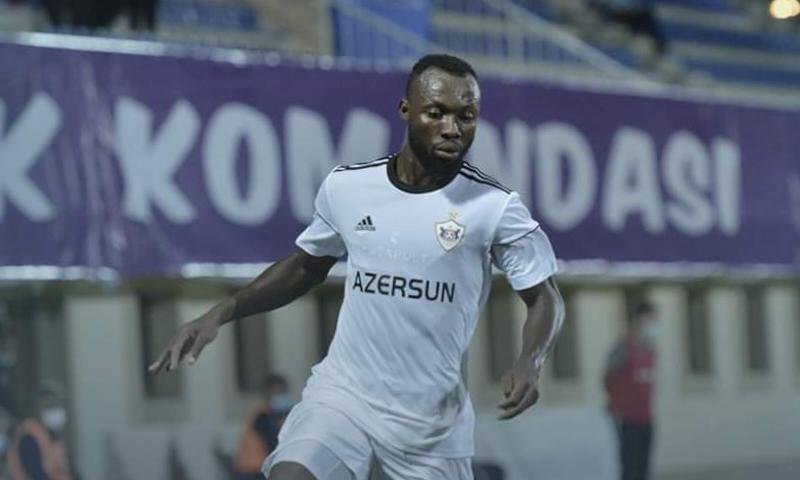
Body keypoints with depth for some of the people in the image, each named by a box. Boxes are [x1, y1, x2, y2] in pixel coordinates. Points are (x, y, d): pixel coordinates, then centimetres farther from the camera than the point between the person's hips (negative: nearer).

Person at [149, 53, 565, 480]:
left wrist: (529, 363, -22)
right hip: (342, 395, 1)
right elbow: (305, 266, 16)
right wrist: (221, 314, 5)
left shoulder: (495, 207, -8)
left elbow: (545, 298, -2)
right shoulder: (346, 187, -1)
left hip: (433, 421, 0)